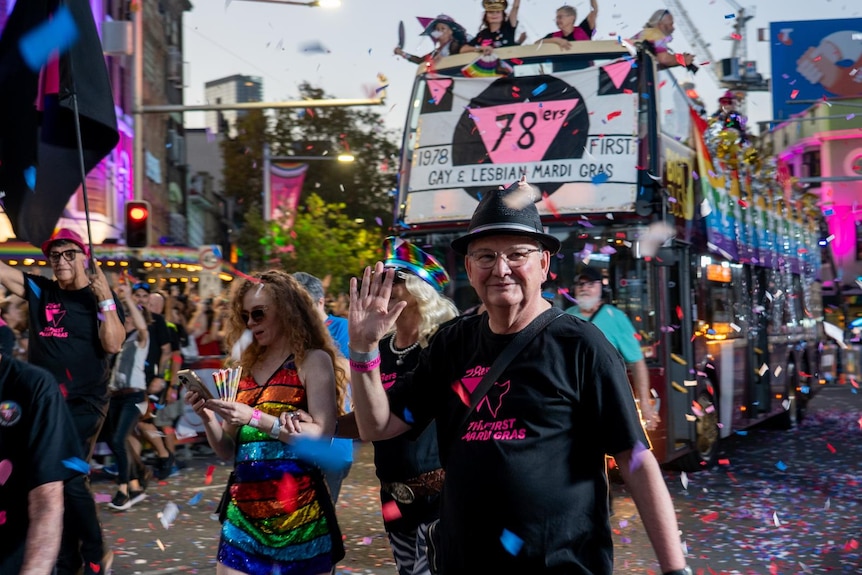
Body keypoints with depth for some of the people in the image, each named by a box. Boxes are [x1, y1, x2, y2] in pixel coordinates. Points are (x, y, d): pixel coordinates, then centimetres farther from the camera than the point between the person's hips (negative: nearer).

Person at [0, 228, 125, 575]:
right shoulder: (39, 291, 6)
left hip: (84, 403, -5)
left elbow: (113, 344, -16)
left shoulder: (100, 298, -4)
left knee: (70, 478, -14)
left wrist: (105, 299, -23)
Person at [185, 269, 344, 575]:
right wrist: (207, 416, -4)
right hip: (243, 509, 5)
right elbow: (228, 451, 15)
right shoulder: (248, 366, 14)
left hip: (297, 508, -5)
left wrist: (255, 417, -19)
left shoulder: (313, 360, -1)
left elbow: (323, 437, -13)